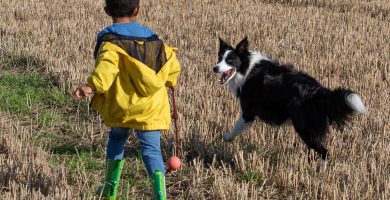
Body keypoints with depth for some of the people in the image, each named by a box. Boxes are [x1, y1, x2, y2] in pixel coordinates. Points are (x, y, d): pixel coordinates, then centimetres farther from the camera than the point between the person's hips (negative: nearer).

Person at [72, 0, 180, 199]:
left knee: (116, 139, 23)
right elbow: (172, 63, 19)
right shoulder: (153, 40, 8)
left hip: (120, 107, -2)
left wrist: (90, 87, -39)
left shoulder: (111, 42, -9)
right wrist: (170, 81, 39)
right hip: (151, 108, 2)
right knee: (151, 150, 1)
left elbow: (105, 70, -28)